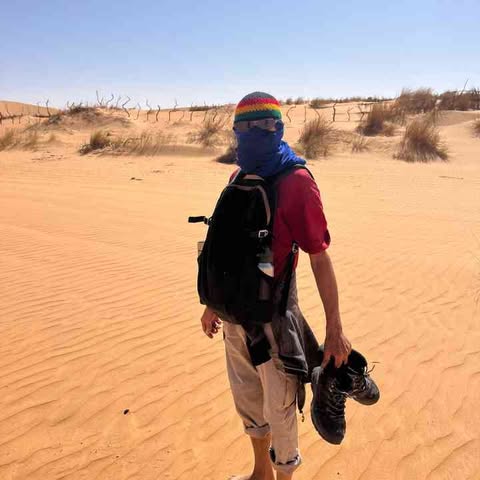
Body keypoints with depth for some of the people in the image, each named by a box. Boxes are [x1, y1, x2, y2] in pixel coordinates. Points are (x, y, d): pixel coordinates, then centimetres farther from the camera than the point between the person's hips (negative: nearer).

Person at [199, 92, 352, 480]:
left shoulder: (296, 182, -14)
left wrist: (334, 330, -14)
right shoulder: (238, 178, 6)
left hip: (273, 315, -7)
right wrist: (214, 303, 17)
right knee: (247, 399, 23)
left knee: (278, 408, 10)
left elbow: (320, 258, -14)